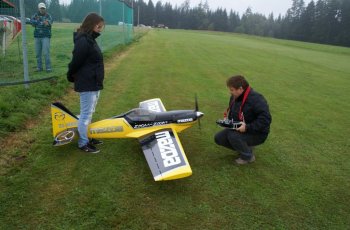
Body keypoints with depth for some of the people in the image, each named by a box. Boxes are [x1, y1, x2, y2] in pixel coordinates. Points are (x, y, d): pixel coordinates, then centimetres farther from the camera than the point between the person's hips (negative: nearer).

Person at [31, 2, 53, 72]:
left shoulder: (48, 16, 1)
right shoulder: (36, 15, 9)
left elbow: (49, 22, -18)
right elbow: (31, 21, -7)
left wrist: (37, 23, -23)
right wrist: (42, 23, -16)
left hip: (46, 36, -3)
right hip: (37, 36, 3)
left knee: (46, 52, -11)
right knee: (38, 53, 6)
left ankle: (48, 67, -6)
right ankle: (39, 67, 15)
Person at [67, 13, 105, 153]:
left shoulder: (90, 39, 14)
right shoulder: (83, 41, -19)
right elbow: (76, 62, -17)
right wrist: (70, 77, -2)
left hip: (94, 83, 10)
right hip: (87, 84, -10)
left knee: (89, 113, 18)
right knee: (86, 114, 0)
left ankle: (87, 137, 31)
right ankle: (83, 143, 11)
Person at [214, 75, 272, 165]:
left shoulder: (255, 99, -26)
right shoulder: (234, 97, 1)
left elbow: (266, 119, -33)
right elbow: (231, 111, 20)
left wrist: (247, 128, -36)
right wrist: (227, 118, -1)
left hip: (257, 134, -8)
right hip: (238, 129, 8)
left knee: (233, 136, -33)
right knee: (218, 138, -3)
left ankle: (248, 157, -4)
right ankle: (245, 146, 13)